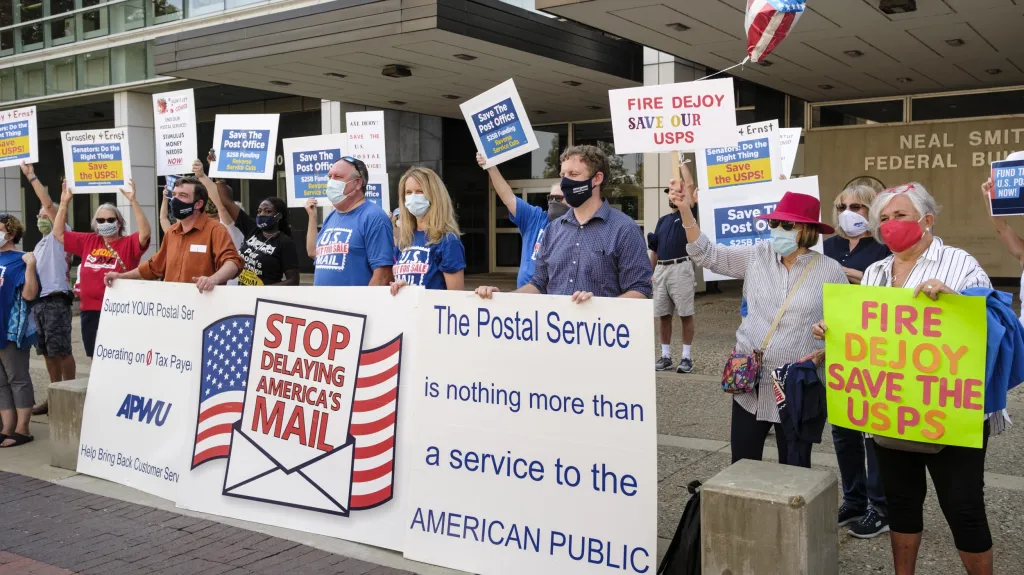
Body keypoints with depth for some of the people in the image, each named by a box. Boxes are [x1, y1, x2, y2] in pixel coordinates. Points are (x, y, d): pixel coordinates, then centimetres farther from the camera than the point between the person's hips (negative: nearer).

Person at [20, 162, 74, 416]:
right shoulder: (41, 244, 24)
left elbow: (48, 204, -10)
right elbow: (37, 270, 24)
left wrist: (31, 176, -5)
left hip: (55, 301, -8)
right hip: (38, 301, 8)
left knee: (62, 351, -6)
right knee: (48, 353, 10)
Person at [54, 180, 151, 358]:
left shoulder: (129, 243, -5)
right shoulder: (88, 241, 11)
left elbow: (145, 233, -24)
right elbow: (58, 233, 17)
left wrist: (133, 201, -27)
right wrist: (64, 203, 8)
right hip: (90, 311, 5)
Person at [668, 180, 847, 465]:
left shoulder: (830, 271, -3)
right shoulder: (757, 257, 4)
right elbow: (706, 254, 1)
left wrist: (823, 353, -16)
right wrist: (685, 209, -9)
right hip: (749, 385, 3)